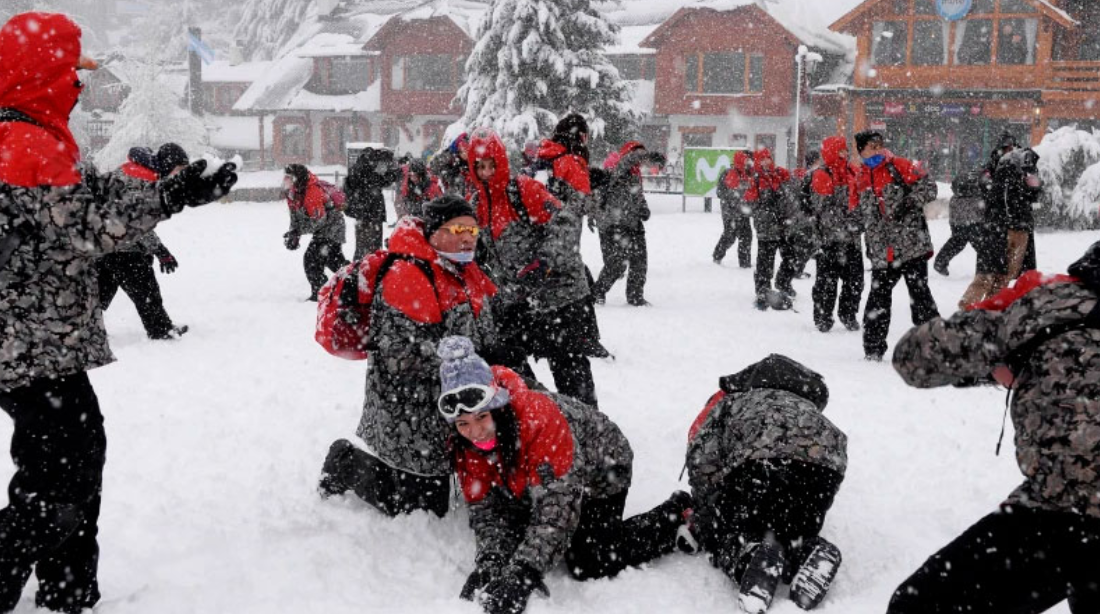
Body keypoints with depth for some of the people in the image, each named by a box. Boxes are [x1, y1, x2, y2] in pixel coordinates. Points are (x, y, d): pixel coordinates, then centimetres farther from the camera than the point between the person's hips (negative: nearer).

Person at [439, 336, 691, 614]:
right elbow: (485, 507, -18)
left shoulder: (540, 418, -42)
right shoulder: (465, 441, -21)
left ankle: (680, 513, 4)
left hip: (601, 470, -7)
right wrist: (489, 564, -36)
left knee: (588, 566, -13)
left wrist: (522, 573, -54)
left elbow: (556, 505, -46)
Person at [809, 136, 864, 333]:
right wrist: (846, 225, -19)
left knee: (855, 278, 9)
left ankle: (848, 314, 23)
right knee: (827, 279, -1)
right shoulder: (821, 175, -9)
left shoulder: (851, 172, 13)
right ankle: (822, 317, 9)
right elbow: (825, 209, -16)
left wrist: (859, 223, 10)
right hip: (830, 238, -7)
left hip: (851, 237, 7)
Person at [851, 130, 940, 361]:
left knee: (920, 294, -5)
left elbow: (928, 187, -3)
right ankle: (873, 348, 17)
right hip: (882, 253, 4)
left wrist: (909, 202, -16)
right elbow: (858, 212, 21)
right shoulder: (860, 179, 14)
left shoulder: (899, 166, 0)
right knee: (878, 298, 8)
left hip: (911, 245, -4)